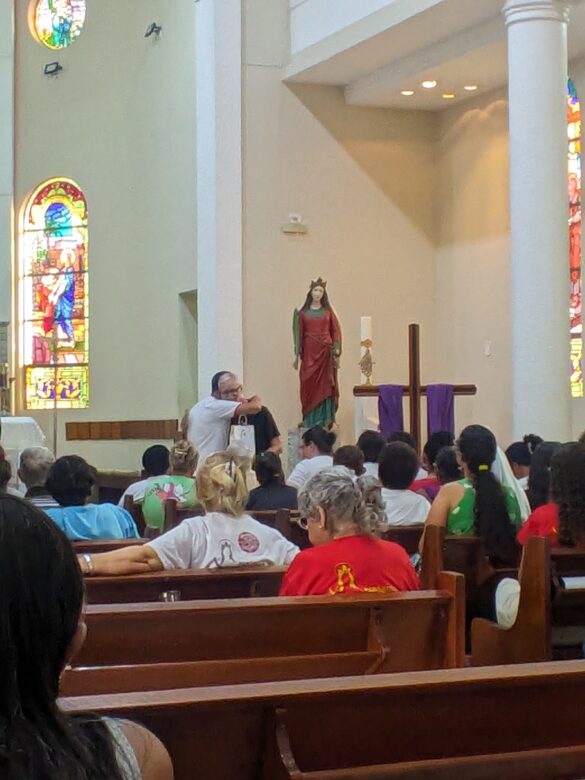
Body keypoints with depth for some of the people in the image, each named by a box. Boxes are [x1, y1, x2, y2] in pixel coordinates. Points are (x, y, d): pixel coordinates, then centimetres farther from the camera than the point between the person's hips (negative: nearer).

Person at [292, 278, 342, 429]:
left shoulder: (328, 311, 7)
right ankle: (310, 419, 4)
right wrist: (297, 354, 1)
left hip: (325, 352, 0)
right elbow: (299, 333, 6)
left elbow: (336, 331, 5)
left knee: (325, 385, -1)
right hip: (309, 352, 0)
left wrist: (336, 353, -4)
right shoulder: (303, 312, 6)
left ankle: (325, 419, 3)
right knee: (309, 385, -1)